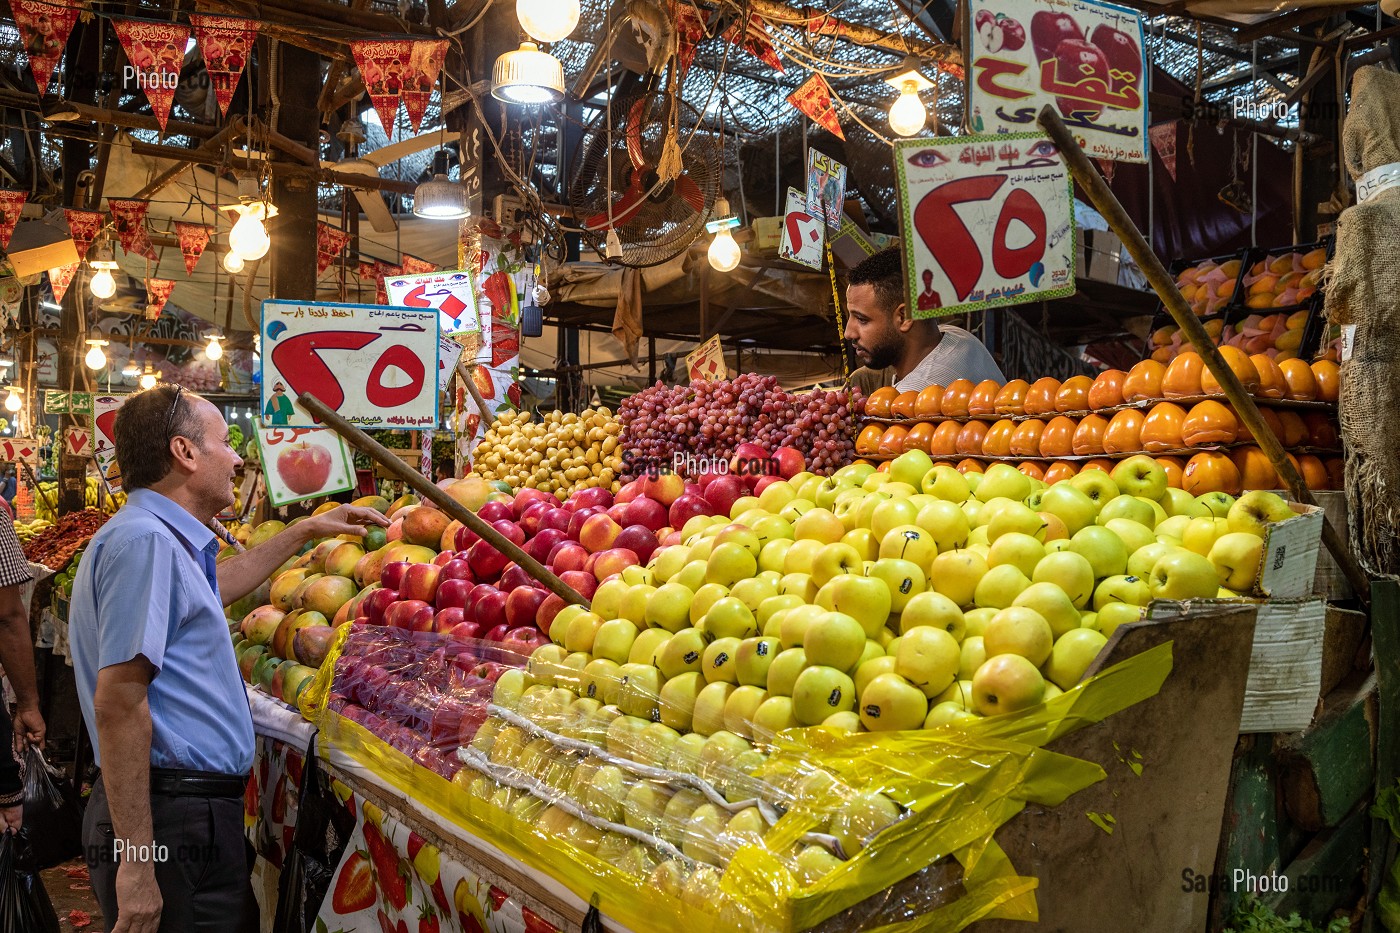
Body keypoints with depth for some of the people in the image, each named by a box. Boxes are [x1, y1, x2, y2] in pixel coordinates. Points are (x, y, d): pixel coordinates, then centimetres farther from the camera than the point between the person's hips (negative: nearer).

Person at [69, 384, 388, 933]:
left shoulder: (160, 537, 15)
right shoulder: (145, 541, -17)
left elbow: (216, 586, 38)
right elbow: (118, 704, -23)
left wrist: (306, 532, 41)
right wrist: (137, 863, -25)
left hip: (197, 807, 10)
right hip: (172, 819, -10)